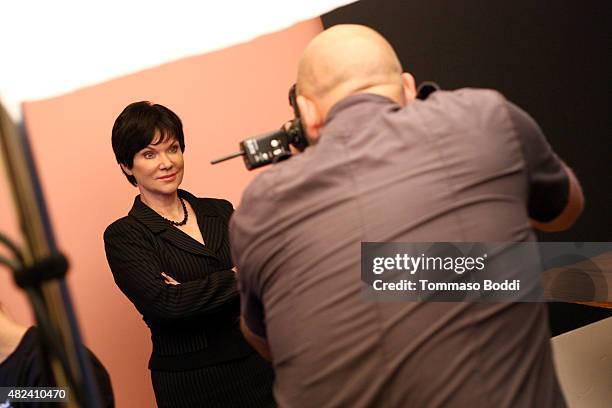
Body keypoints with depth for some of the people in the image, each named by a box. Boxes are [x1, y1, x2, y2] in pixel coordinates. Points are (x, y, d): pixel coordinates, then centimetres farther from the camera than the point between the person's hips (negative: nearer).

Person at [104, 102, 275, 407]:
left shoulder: (221, 211, 6)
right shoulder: (123, 236, -6)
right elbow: (164, 302, -21)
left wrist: (194, 294, -19)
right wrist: (237, 278, -13)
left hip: (258, 367, 3)